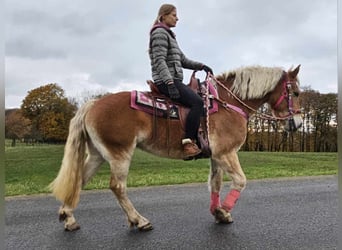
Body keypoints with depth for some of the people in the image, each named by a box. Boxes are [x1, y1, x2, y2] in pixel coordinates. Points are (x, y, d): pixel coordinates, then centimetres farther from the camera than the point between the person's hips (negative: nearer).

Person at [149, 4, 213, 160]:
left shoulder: (169, 35, 25)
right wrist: (169, 83, -27)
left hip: (173, 80, 10)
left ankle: (199, 142, 7)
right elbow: (159, 60, -17)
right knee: (197, 102, -24)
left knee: (198, 102, 9)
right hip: (166, 81, -10)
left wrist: (201, 66, 10)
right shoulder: (160, 32, -4)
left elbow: (183, 61, 24)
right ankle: (188, 142, -25)